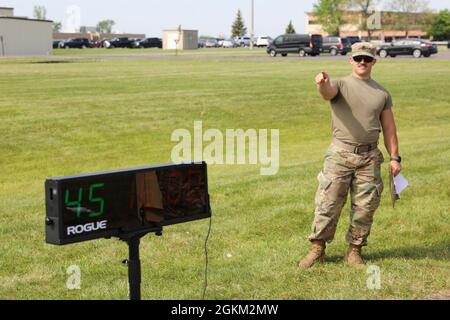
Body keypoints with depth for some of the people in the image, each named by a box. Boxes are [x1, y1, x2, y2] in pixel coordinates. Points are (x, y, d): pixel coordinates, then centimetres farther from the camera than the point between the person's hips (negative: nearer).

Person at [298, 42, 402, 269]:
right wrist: (322, 84, -48)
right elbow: (328, 93, -24)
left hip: (369, 157, 3)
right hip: (340, 153, -3)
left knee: (365, 207, 5)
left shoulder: (382, 94, 12)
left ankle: (354, 251, 19)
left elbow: (389, 128, 14)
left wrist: (394, 157, 6)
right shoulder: (341, 85, 1)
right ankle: (317, 249, 8)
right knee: (328, 203, -3)